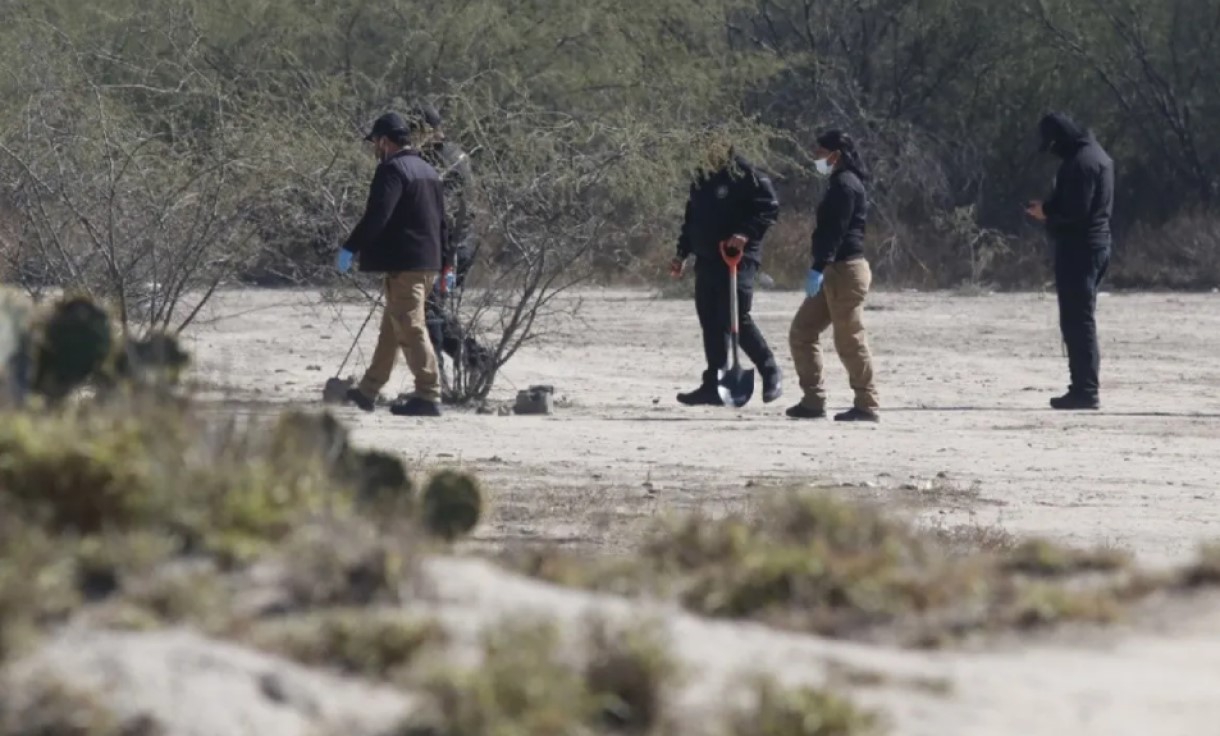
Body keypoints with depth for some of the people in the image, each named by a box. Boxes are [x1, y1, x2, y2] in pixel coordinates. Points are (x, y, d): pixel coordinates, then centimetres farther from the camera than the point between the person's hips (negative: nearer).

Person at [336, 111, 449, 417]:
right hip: (429, 262, 9)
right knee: (391, 329, 18)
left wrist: (350, 248, -13)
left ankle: (428, 395, -13)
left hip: (403, 263, -9)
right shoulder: (428, 172, 16)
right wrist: (446, 265, 25)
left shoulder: (392, 170, -12)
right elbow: (442, 221, 20)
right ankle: (368, 390, 27)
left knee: (411, 329, -8)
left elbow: (376, 216, -21)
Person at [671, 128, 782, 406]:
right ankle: (713, 385, 10)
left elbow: (770, 208, -11)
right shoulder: (702, 179, 16)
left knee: (737, 319, -13)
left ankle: (771, 373, 3)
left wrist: (747, 233, -22)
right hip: (707, 260, 8)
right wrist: (683, 253, 20)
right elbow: (691, 219, 24)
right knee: (711, 323, 6)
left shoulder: (747, 176, -7)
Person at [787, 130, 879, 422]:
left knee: (849, 339, -7)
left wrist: (818, 268, -25)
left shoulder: (845, 185, -12)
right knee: (801, 332, 11)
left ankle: (867, 405, -4)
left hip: (845, 269, -11)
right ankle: (813, 400, 12)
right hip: (835, 271, 11)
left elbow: (836, 231, -21)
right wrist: (821, 268, 21)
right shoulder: (842, 184, 19)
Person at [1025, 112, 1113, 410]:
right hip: (1097, 244, 11)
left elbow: (1075, 211, -23)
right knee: (1082, 319, 15)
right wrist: (1050, 209, 11)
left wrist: (1047, 212, -7)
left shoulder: (1080, 162, -17)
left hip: (1078, 248, -11)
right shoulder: (1097, 155, 16)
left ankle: (1085, 390, -10)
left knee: (1077, 321, -9)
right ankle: (1085, 388, 17)